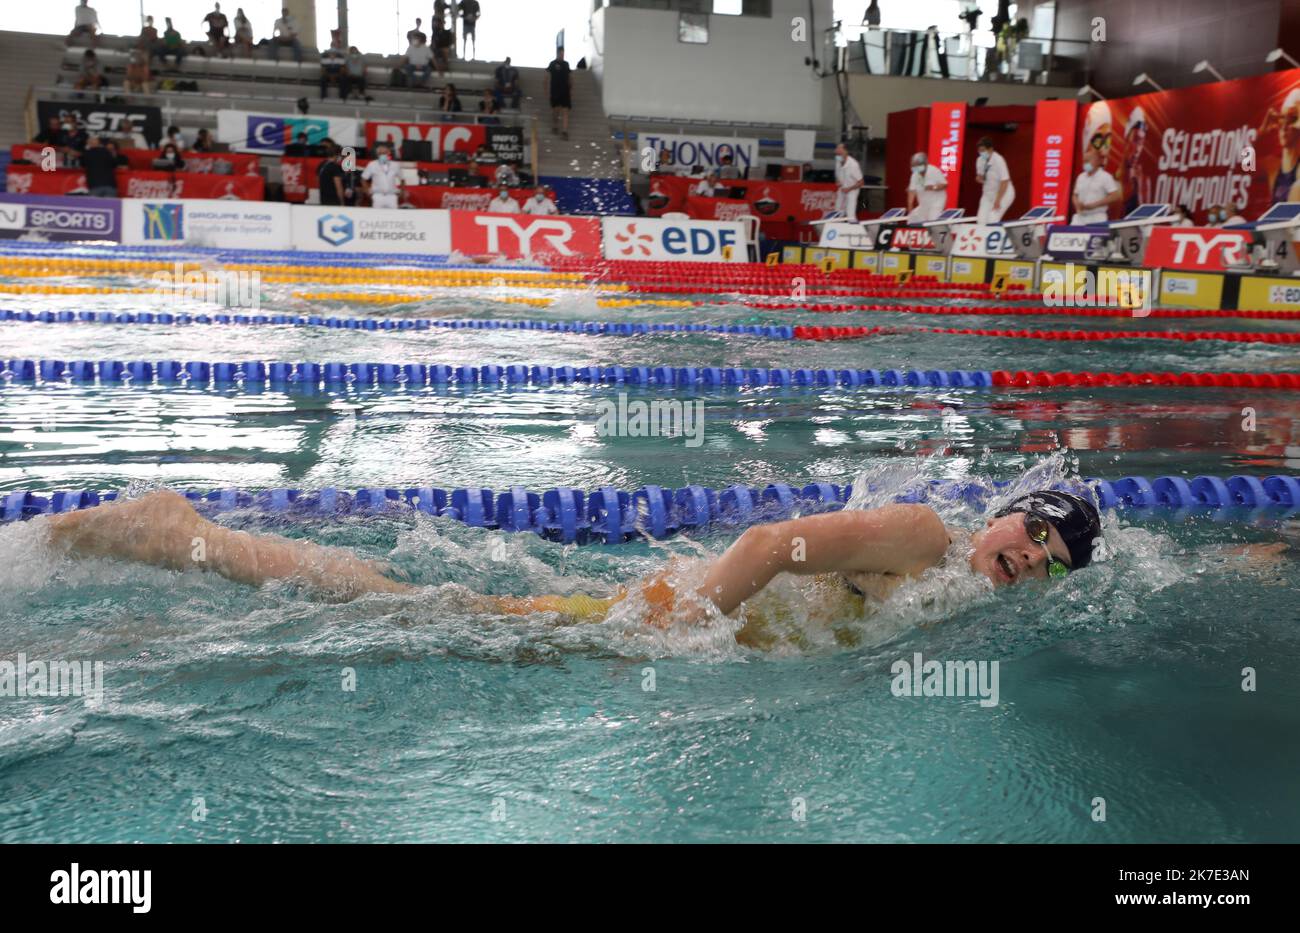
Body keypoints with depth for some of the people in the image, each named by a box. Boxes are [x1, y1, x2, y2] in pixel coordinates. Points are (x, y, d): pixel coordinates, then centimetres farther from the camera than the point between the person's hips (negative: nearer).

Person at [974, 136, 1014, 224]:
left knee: (992, 221, -20)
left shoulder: (998, 160, -22)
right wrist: (980, 178, -12)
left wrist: (998, 200, -23)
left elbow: (1005, 181, -22)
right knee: (981, 220, -5)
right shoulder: (980, 160, -3)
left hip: (1003, 194, -7)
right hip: (988, 194, 7)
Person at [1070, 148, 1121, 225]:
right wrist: (1077, 204, -4)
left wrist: (1093, 205, -16)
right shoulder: (1081, 177, 14)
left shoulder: (1105, 177, -4)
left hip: (1097, 218, -5)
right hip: (1080, 217, 5)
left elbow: (1115, 196, -11)